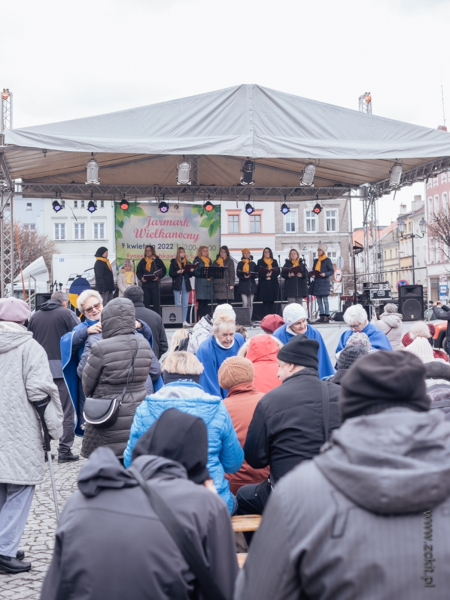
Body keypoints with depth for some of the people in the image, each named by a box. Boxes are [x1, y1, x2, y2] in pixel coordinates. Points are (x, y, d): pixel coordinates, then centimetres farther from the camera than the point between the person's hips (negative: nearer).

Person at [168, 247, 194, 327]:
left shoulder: (187, 262, 13)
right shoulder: (174, 262, 4)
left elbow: (190, 275, 13)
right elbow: (171, 274, -2)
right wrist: (177, 272, -18)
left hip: (186, 285, 3)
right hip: (177, 284, -3)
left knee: (185, 304, 3)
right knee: (178, 304, -2)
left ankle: (184, 321, 8)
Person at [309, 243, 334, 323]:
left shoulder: (327, 260, -1)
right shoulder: (316, 260, 17)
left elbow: (332, 271, -3)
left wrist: (325, 274, -19)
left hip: (324, 282, -6)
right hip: (316, 282, 6)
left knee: (325, 300, -8)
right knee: (319, 300, 5)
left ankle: (326, 316, -7)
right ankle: (321, 315, 9)